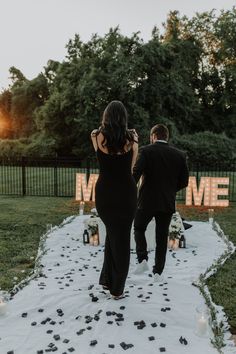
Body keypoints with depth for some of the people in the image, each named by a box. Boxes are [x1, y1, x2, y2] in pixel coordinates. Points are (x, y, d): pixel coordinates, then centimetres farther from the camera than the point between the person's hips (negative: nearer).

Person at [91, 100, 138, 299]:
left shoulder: (97, 136, -2)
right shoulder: (131, 138, -2)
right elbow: (132, 166, 6)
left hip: (104, 192, 1)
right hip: (126, 192, -1)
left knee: (112, 232, 23)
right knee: (123, 238, 11)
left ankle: (107, 279, 25)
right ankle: (117, 289, 19)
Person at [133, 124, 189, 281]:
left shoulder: (147, 151, -7)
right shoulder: (180, 155, 3)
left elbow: (135, 174, -17)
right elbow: (184, 181, 3)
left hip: (147, 201, -3)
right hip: (168, 203, 3)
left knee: (139, 228, 20)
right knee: (162, 237, 12)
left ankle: (143, 259, 6)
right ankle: (158, 272, 16)